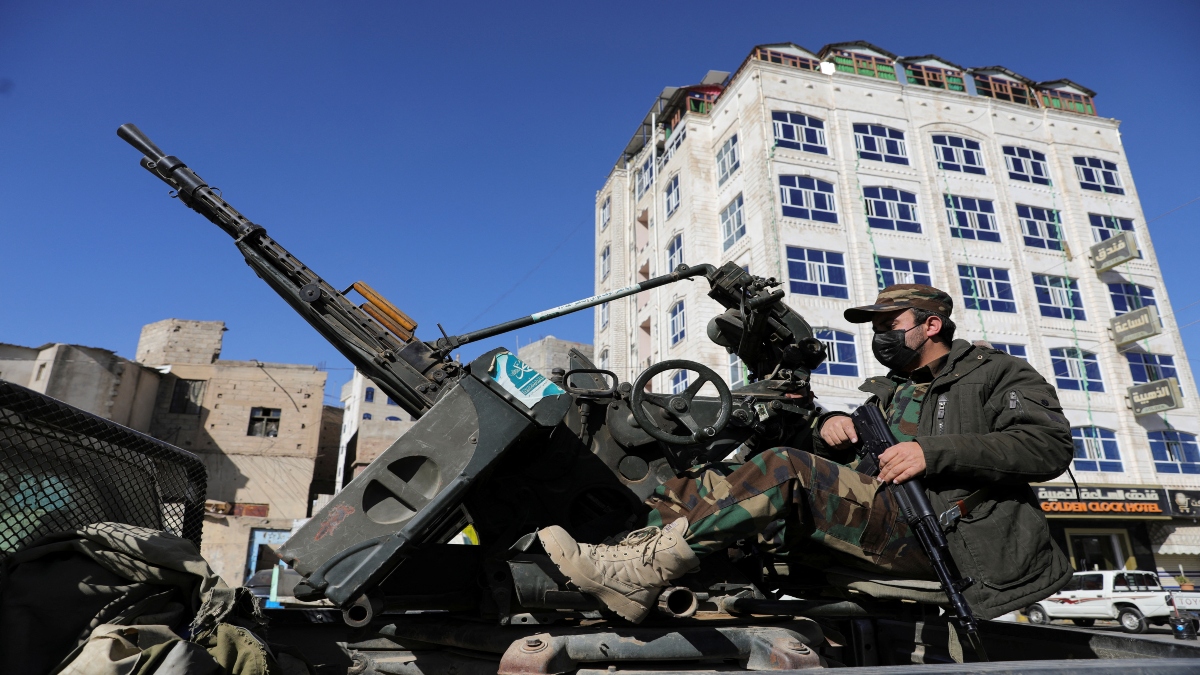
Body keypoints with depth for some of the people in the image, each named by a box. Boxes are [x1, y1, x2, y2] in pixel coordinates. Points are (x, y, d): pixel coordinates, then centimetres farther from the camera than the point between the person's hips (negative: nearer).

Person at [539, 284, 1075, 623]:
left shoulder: (998, 373, 12)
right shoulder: (891, 395, 31)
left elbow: (1051, 444, -6)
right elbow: (832, 464, 26)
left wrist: (934, 452, -16)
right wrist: (831, 429, 2)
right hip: (890, 521, 8)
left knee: (784, 471, -30)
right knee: (715, 479, -6)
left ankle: (641, 571, -32)